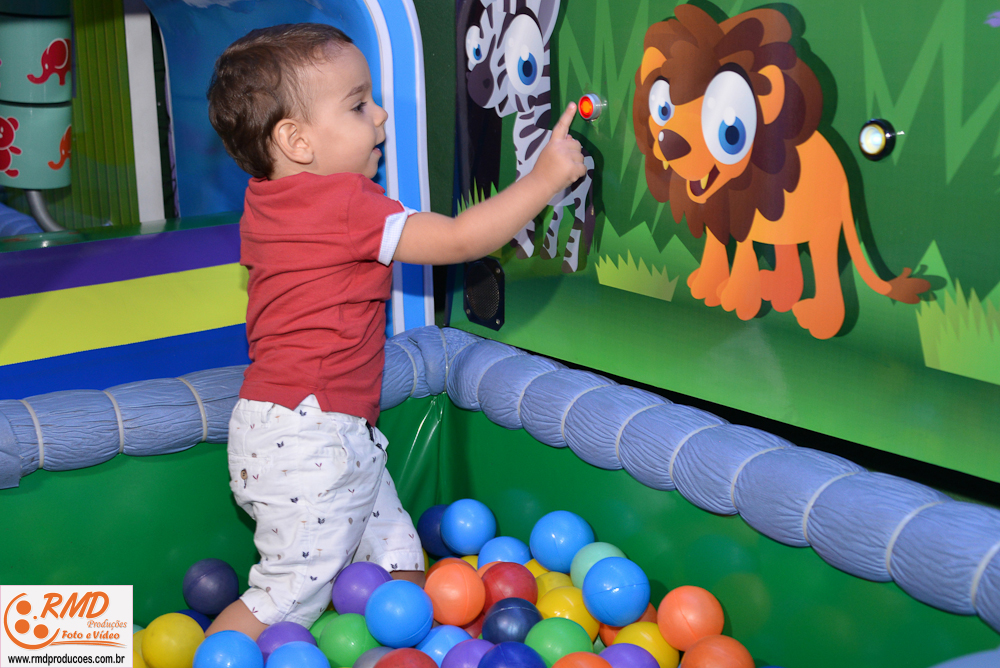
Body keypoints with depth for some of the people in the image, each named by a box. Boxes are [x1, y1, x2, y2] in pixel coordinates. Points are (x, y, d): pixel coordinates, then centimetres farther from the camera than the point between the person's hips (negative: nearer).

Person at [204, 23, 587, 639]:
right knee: (297, 593, 0)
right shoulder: (345, 205, -20)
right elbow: (458, 240, -20)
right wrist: (544, 178, -14)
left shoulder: (267, 200, 8)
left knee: (399, 561, 14)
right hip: (309, 437, -10)